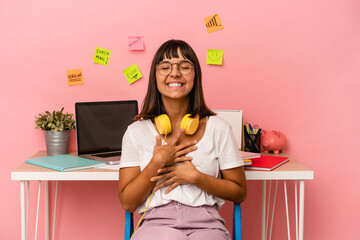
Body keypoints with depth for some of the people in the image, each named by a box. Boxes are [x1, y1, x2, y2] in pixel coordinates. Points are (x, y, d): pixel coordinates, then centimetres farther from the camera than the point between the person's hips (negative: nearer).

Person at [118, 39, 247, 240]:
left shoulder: (218, 128, 8)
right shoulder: (137, 132, 9)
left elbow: (240, 193, 10)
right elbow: (128, 203, 6)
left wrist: (194, 177, -4)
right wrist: (158, 162, -7)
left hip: (206, 224, 1)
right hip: (156, 223, -1)